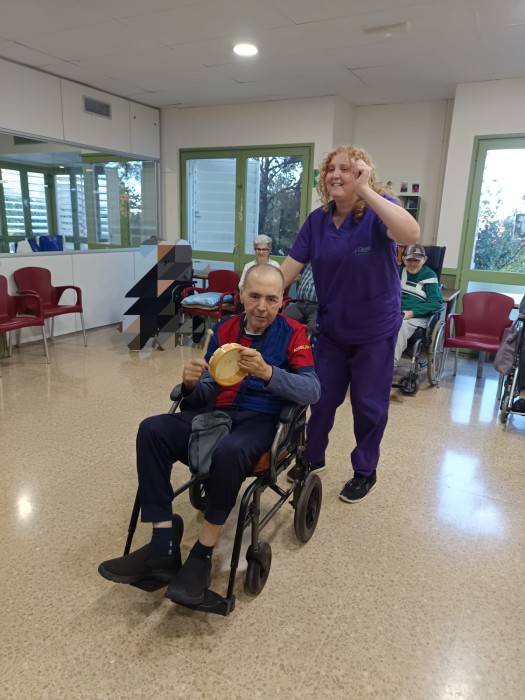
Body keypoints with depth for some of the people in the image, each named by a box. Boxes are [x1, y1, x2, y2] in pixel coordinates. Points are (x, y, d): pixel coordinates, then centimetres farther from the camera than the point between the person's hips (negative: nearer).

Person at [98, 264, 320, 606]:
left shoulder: (292, 333, -1)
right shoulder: (224, 330, 11)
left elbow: (313, 391, -13)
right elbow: (206, 393, 11)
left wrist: (267, 372, -28)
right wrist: (192, 384, -13)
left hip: (263, 420, -4)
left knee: (229, 451, -38)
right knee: (151, 430, -20)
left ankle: (203, 555, -17)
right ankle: (163, 547, -17)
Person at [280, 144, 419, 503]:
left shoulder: (379, 211, -15)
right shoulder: (318, 219, -2)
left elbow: (410, 234, -37)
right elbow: (291, 266, -5)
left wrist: (366, 191, -35)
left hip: (375, 329, -4)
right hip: (331, 326, 4)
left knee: (369, 403, 8)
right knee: (321, 397, 14)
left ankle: (365, 472, 29)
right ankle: (313, 456, 37)